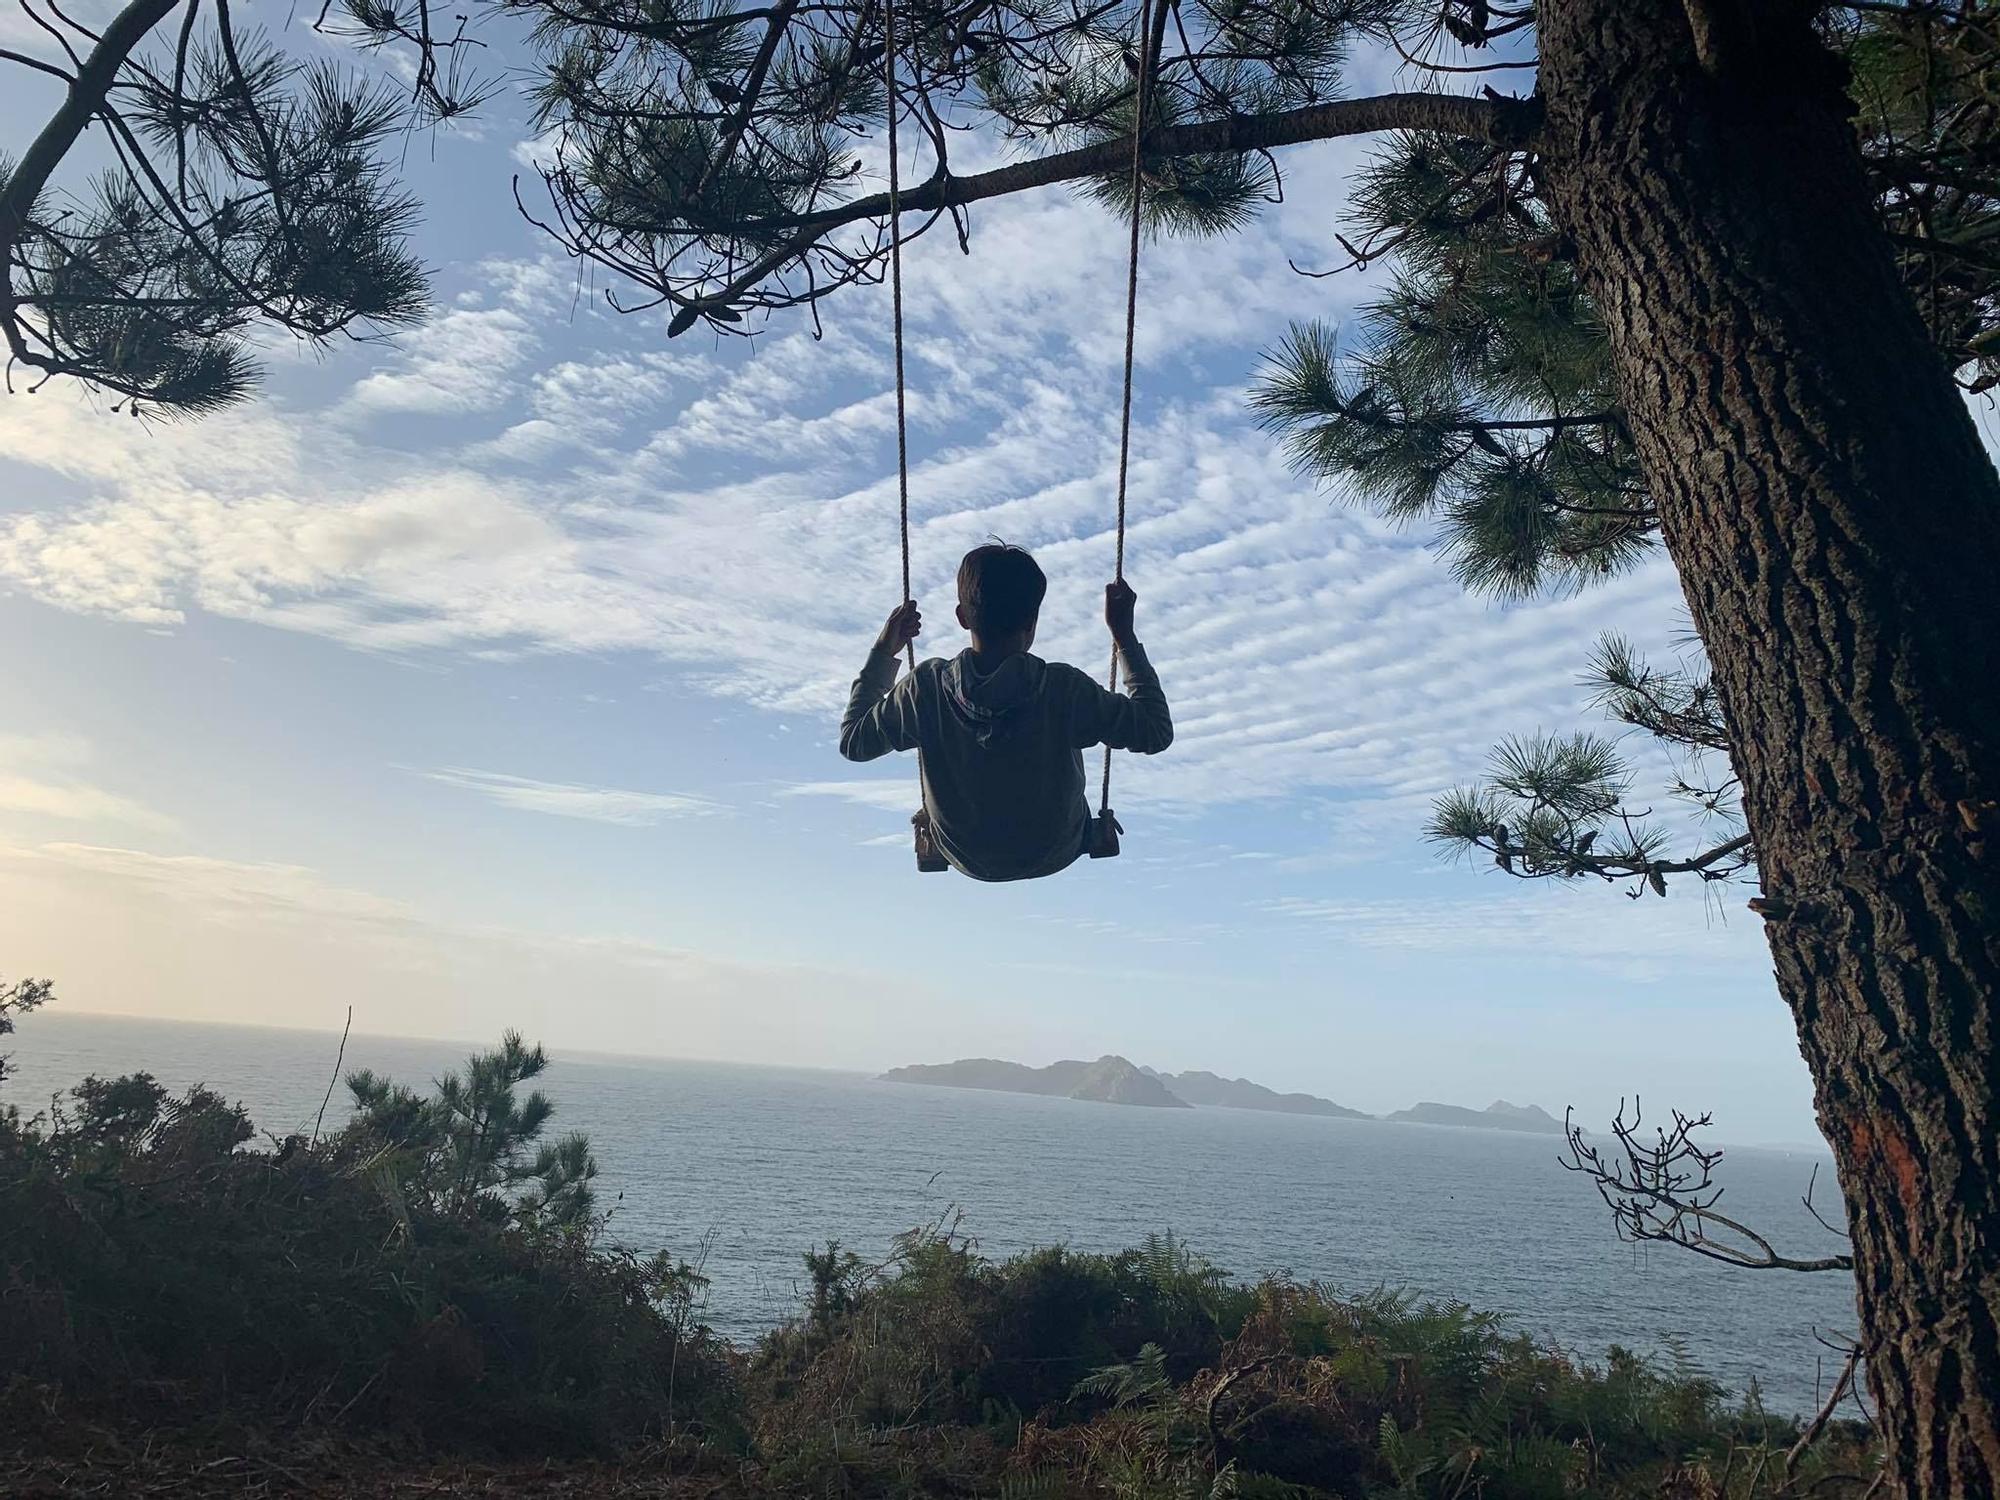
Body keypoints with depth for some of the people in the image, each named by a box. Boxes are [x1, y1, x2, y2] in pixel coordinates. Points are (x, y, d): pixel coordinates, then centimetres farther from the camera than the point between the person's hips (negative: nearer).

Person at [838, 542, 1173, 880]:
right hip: (1054, 857, -1)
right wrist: (1124, 633, -13)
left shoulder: (927, 687, -25)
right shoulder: (1065, 689, -30)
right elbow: (1157, 732, -17)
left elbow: (853, 741, -9)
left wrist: (883, 651, -2)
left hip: (966, 859, 1)